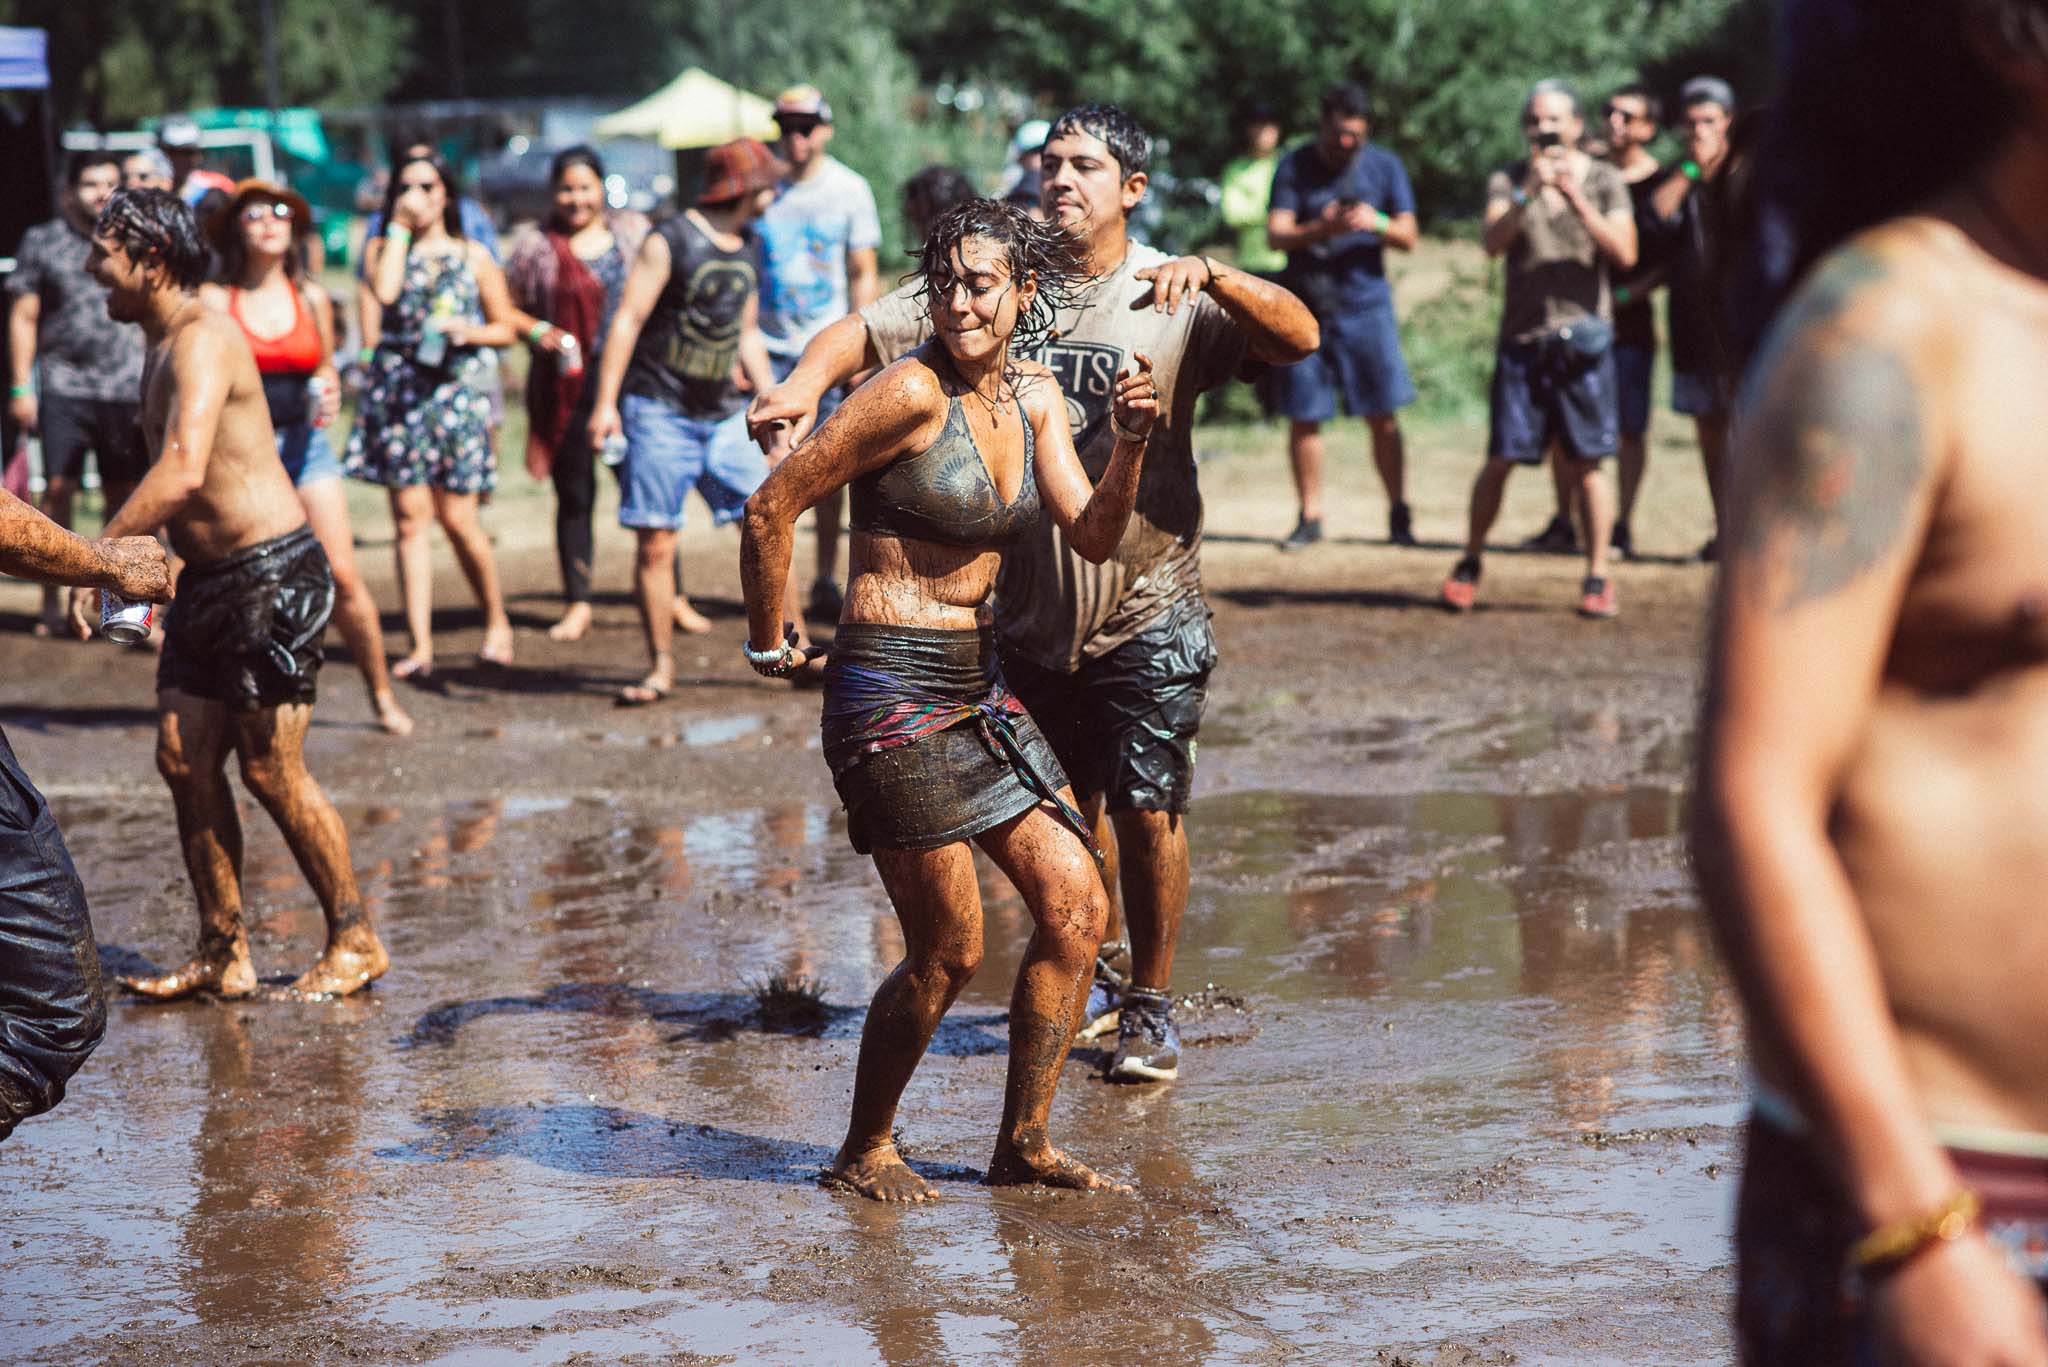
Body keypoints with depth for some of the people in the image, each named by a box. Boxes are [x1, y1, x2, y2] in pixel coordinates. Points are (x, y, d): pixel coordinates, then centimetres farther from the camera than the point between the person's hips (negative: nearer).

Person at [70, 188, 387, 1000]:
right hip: (209, 581, 10)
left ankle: (356, 942, 11)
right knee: (184, 760, 6)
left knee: (271, 772, -3)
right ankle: (223, 955, 13)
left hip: (270, 575, -10)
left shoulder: (202, 340, -18)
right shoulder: (165, 346, 13)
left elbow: (181, 473, -32)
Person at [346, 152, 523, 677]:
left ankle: (496, 621, 17)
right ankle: (420, 645, -1)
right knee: (410, 515, -2)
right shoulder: (382, 248, 10)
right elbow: (384, 290, -13)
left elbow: (506, 327, 12)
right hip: (396, 390, 1)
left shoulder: (473, 256, 10)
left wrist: (471, 332, -8)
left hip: (454, 391, -1)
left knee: (457, 516, -4)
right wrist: (399, 228, -5)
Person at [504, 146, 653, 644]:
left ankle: (672, 598, 9)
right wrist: (540, 332, -14)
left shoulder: (633, 230, 9)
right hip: (568, 387, -1)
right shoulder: (536, 247, 1)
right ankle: (577, 604, 12)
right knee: (574, 495, 4)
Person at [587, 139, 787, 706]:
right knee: (656, 546, -4)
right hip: (659, 413, -6)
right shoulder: (668, 243, -9)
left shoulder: (748, 250, 12)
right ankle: (661, 668, 5)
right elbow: (628, 320, -12)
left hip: (723, 415, 6)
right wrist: (606, 402, -18)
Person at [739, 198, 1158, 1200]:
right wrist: (768, 643, -3)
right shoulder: (914, 392, -16)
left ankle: (1022, 1145, 17)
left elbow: (1092, 537, 1)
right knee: (949, 954, -2)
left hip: (979, 685, 8)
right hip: (893, 693, -8)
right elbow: (771, 509, -14)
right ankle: (865, 1150, 19)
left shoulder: (1034, 397, 8)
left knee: (1077, 906, 5)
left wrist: (1131, 448, -16)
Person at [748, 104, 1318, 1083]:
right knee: (1061, 812, 16)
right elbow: (865, 331, -4)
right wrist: (806, 382, -25)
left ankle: (1150, 1005, 15)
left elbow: (1300, 338, -21)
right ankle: (1085, 981, 37)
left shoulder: (1175, 299, -8)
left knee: (1146, 810, -4)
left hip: (1145, 608, -3)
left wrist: (1210, 274, -38)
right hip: (1029, 609, 3)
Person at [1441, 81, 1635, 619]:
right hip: (1522, 337, 1)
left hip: (1583, 336, 0)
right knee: (1500, 459, 0)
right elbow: (1494, 242, -9)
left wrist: (1578, 202, -14)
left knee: (1587, 463, -1)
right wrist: (1528, 192, -23)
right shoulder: (1507, 182, 8)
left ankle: (1598, 577, 6)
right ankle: (1470, 564, 16)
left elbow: (1625, 253, -5)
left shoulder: (1603, 180, 7)